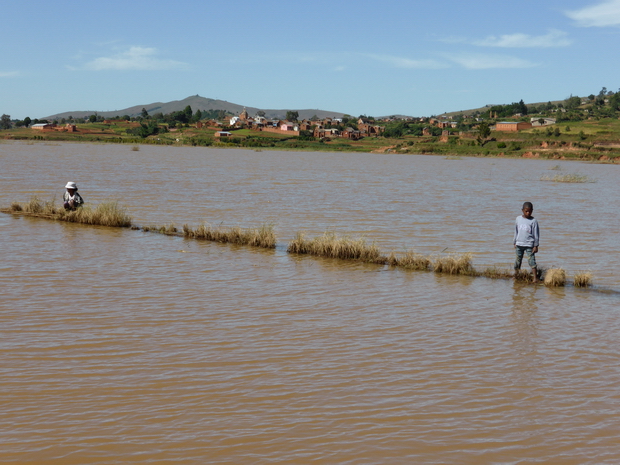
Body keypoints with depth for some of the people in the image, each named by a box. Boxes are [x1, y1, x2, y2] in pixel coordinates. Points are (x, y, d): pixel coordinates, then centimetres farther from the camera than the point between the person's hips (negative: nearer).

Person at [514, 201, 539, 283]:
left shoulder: (533, 221, -5)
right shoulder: (518, 219, 7)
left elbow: (536, 234, -3)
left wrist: (536, 245, -6)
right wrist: (515, 243, 15)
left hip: (529, 245, -4)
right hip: (519, 244, 4)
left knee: (531, 260, -8)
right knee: (518, 261, 10)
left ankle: (535, 278, -9)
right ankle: (515, 275, 21)